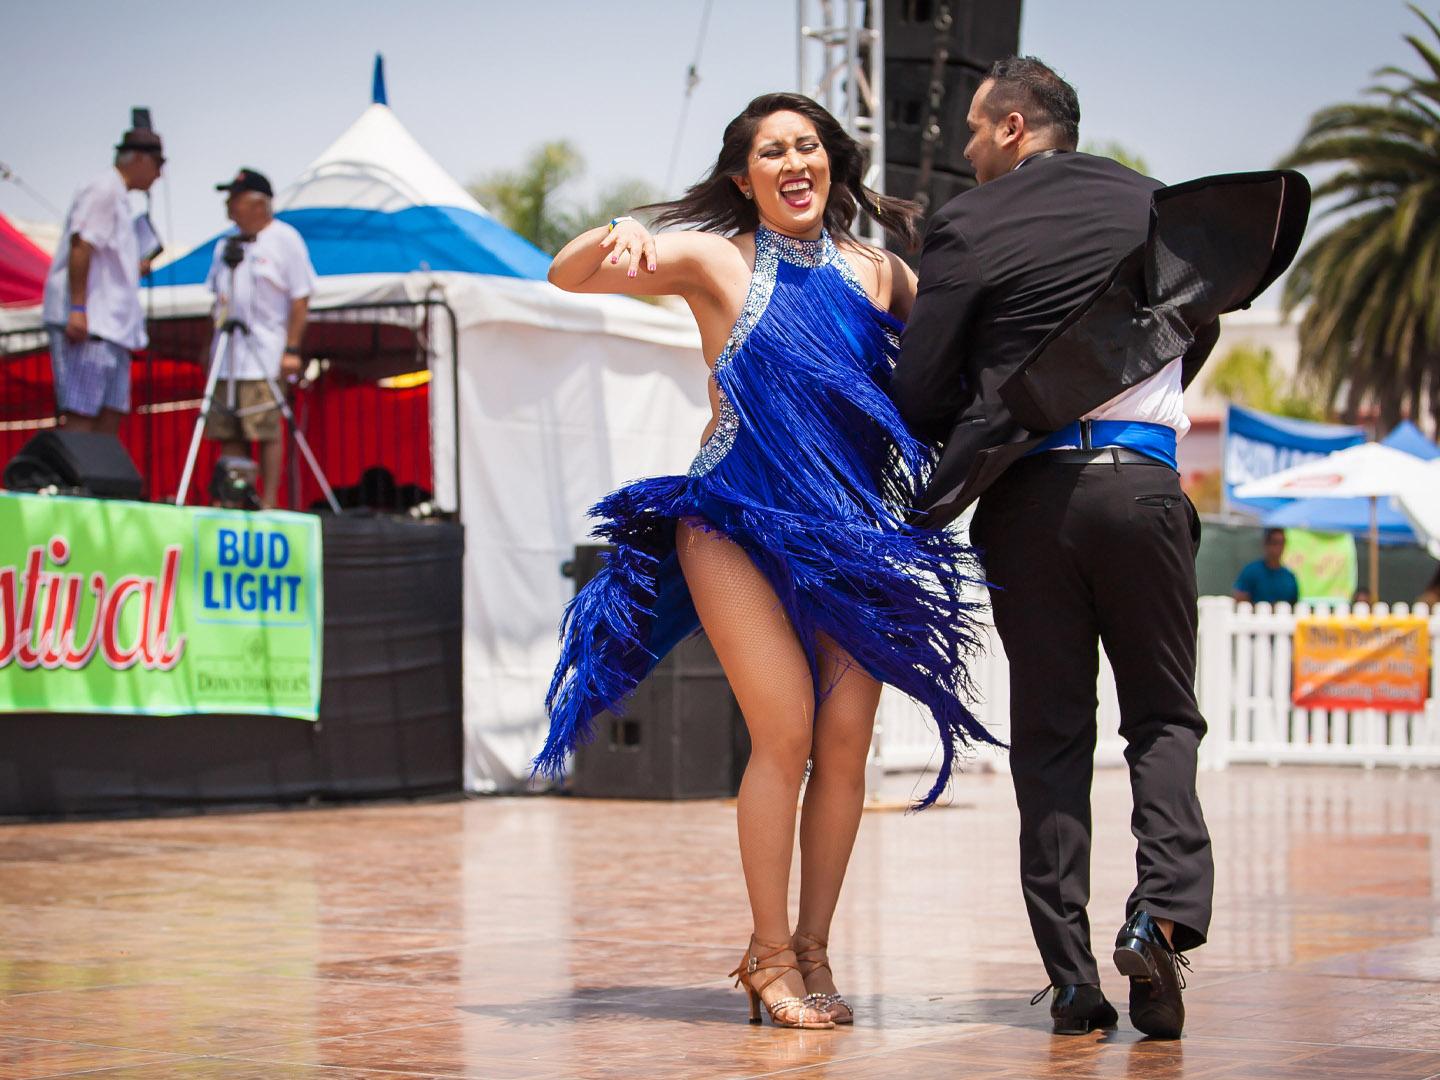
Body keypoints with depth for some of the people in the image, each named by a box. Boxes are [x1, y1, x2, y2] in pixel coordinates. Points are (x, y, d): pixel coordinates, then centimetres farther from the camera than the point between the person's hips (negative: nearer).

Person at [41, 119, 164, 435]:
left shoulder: (117, 196, 22)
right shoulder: (104, 190, -8)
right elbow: (80, 247, -18)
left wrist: (134, 269, 17)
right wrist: (78, 309, -24)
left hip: (111, 325, 10)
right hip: (87, 322, -10)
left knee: (111, 414, 6)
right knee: (81, 415, -13)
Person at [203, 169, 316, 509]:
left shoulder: (285, 239, -3)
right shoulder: (226, 243, 17)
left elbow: (300, 300, -6)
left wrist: (291, 349, -13)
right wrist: (211, 346, 16)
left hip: (265, 357, -7)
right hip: (227, 355, 7)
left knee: (267, 430, -9)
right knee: (227, 433, 4)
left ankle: (269, 503, -7)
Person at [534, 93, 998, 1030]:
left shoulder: (875, 272, 9)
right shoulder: (715, 260, 0)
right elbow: (567, 276, -6)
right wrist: (618, 234, -26)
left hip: (851, 530, 4)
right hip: (738, 520, -4)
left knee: (848, 740, -3)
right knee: (787, 731, -13)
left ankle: (812, 949, 10)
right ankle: (770, 954, 0)